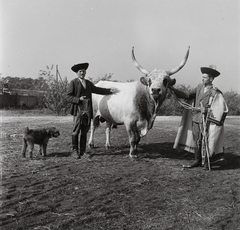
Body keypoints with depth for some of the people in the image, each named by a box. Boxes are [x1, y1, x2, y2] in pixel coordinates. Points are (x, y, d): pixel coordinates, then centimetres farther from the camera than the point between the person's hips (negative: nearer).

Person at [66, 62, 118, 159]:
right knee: (76, 131, -5)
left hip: (88, 111, 5)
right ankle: (75, 150, 7)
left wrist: (110, 90, 17)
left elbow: (97, 89, 24)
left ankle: (82, 151, 17)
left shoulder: (88, 83, 19)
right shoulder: (73, 83, 1)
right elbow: (68, 97, -3)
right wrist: (79, 99, -17)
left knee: (84, 132, 9)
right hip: (78, 110, -5)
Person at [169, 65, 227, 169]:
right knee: (197, 141, 11)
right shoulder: (199, 87, 8)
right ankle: (197, 161, 22)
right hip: (195, 119, 5)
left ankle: (206, 162, 16)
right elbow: (186, 95, 5)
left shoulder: (215, 92, -7)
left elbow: (222, 107, -10)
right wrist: (172, 89, -5)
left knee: (205, 141, 1)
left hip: (206, 121, -5)